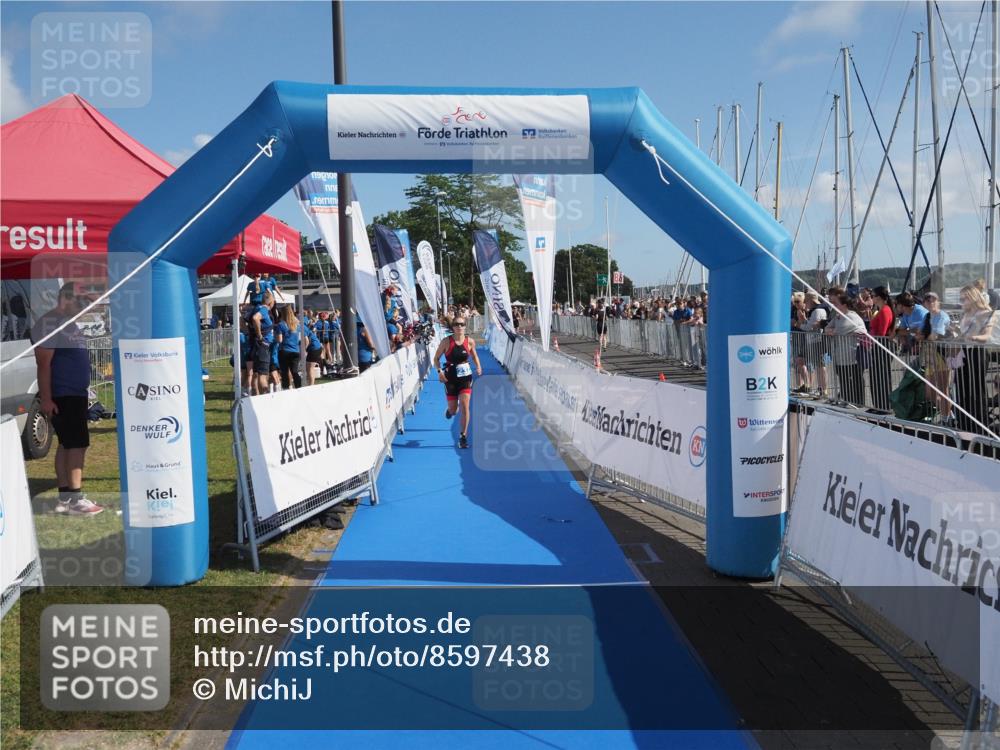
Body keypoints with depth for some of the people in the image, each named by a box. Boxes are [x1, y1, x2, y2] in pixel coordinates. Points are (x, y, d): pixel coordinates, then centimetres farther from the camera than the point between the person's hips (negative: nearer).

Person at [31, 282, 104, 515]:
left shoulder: (70, 324, 17)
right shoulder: (49, 323, -12)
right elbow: (43, 363, -17)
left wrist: (83, 395, 21)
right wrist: (46, 398, -22)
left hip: (76, 394, 10)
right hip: (62, 396, -10)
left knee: (67, 445, 10)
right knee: (77, 444, -11)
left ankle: (65, 498, 15)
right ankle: (75, 499, -9)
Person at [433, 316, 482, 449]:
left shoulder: (470, 341, -4)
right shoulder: (446, 342, -9)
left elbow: (474, 355, 14)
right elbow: (436, 358, -1)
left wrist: (478, 366, -3)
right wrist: (439, 371, -17)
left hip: (466, 377, 0)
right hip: (450, 378, 0)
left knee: (464, 406, -11)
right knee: (453, 410, 9)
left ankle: (463, 436, 0)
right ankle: (450, 409, 49)